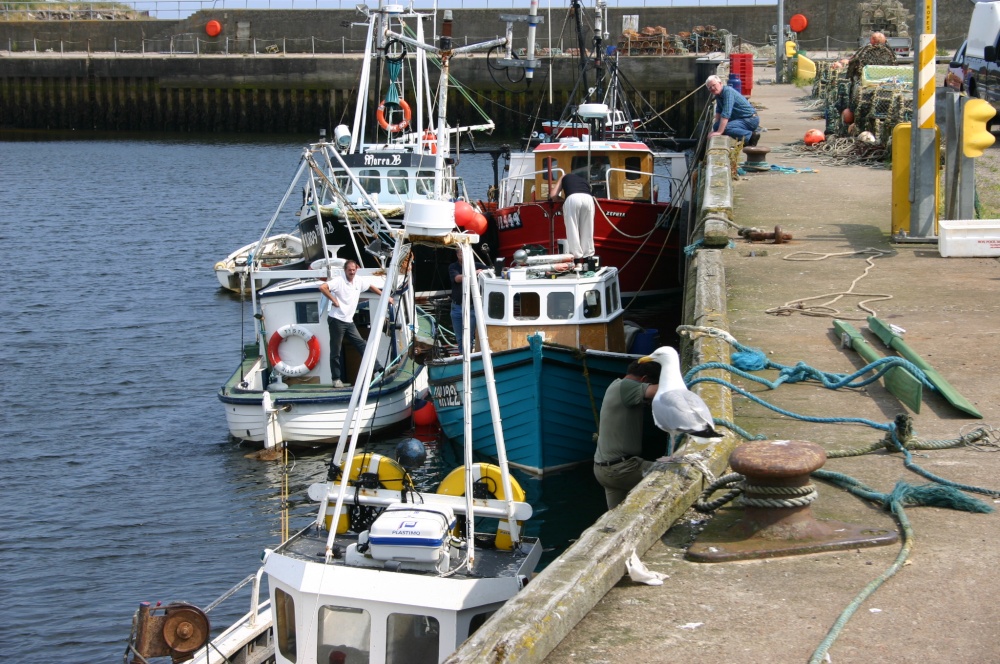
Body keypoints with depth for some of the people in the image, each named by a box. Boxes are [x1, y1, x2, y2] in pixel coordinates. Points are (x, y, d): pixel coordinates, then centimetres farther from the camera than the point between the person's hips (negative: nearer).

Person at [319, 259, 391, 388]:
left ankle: (378, 369, 2)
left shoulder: (359, 281, 8)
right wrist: (333, 300, -19)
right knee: (336, 351, 0)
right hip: (337, 320, -6)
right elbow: (322, 287, -25)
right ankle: (336, 379, 6)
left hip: (349, 321, 6)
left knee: (361, 344, 3)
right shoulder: (338, 281, -13)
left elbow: (371, 286, 26)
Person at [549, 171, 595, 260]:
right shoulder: (584, 179, 41)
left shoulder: (565, 177, 34)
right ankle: (588, 257, 7)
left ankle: (576, 257, -5)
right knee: (587, 230, 10)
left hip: (572, 199, -2)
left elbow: (553, 195, 26)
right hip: (588, 198, 2)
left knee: (573, 229, 1)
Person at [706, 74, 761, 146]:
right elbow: (718, 111, 21)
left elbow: (726, 114, -29)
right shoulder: (718, 94, 8)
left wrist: (719, 132, -33)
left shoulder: (728, 92, -21)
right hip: (741, 119, 11)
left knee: (726, 128, -29)